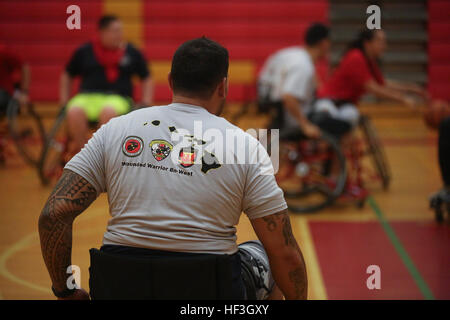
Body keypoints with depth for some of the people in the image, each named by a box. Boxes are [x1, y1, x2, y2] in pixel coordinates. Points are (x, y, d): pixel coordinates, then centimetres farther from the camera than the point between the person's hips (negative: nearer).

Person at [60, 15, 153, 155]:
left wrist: (146, 104, 8)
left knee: (108, 111, -39)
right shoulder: (84, 51, 11)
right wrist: (64, 102, 12)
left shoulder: (132, 53, 12)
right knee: (74, 111, -36)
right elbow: (67, 76, 22)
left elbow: (147, 79, 21)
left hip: (117, 98, 0)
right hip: (88, 96, 1)